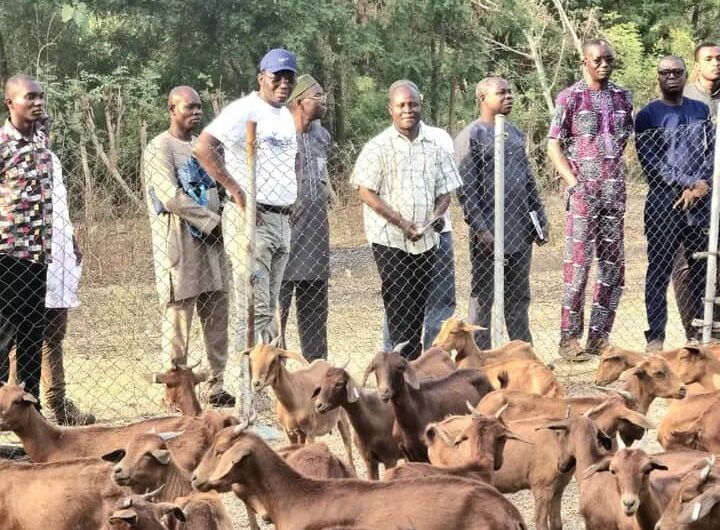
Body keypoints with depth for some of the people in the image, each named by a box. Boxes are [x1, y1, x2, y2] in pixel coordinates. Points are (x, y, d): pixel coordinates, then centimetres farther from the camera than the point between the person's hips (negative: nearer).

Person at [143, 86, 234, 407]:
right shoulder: (160, 148, -6)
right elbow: (171, 197, -16)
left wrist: (219, 225, 6)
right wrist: (212, 222, -14)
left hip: (211, 242, 7)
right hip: (179, 244, -7)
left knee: (217, 318, 7)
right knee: (178, 320, -5)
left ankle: (216, 387, 13)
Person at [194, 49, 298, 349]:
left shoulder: (287, 117, 17)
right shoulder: (244, 111, -10)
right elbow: (203, 147, -23)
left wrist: (289, 202, 16)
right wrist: (237, 192, -22)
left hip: (282, 220, 9)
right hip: (249, 219, -9)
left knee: (268, 311, 11)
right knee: (254, 310, -12)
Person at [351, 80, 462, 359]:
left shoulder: (434, 146, 10)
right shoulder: (378, 147, -3)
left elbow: (445, 191, 14)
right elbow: (366, 192, -7)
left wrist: (437, 214, -8)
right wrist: (401, 222, -16)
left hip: (425, 240, 4)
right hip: (390, 240, -4)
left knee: (418, 308, 7)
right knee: (399, 308, -8)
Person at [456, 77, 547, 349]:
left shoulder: (514, 133, 15)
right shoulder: (470, 137, -8)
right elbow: (465, 188, -13)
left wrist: (539, 219, 15)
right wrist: (480, 228, -19)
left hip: (521, 230, 7)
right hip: (490, 234, -7)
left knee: (519, 296, 11)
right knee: (483, 298, 0)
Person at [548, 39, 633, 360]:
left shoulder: (621, 97, 11)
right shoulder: (570, 98, -2)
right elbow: (554, 145, -3)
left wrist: (619, 180, 8)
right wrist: (574, 182, -12)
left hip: (615, 190, 5)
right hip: (584, 191, -5)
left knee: (613, 264, 5)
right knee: (578, 262, -6)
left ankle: (599, 336, 13)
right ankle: (569, 338, -1)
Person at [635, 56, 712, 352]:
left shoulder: (701, 111, 14)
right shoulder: (648, 115, 2)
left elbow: (711, 151, 10)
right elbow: (650, 162, -6)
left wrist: (703, 184, -9)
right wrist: (690, 182, -12)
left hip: (700, 202, 4)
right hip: (664, 203, -3)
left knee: (702, 270, 3)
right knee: (659, 271, -2)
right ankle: (655, 337, 1)